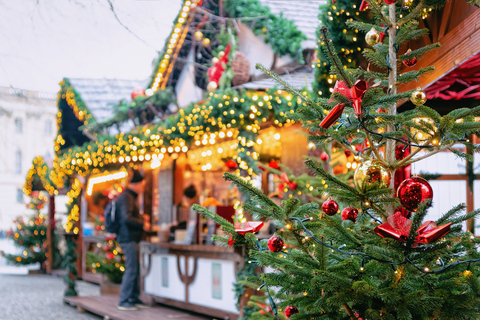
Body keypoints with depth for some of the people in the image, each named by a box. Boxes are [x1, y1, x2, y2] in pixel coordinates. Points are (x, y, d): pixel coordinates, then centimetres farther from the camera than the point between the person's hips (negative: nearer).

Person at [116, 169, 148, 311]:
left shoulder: (131, 197, 18)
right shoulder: (126, 197, -15)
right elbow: (126, 218, -25)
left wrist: (141, 218, 15)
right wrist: (143, 223, -15)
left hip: (132, 238, 11)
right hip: (128, 238, -11)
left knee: (135, 269, 13)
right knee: (131, 270, -9)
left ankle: (134, 299, 20)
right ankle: (124, 302, -4)